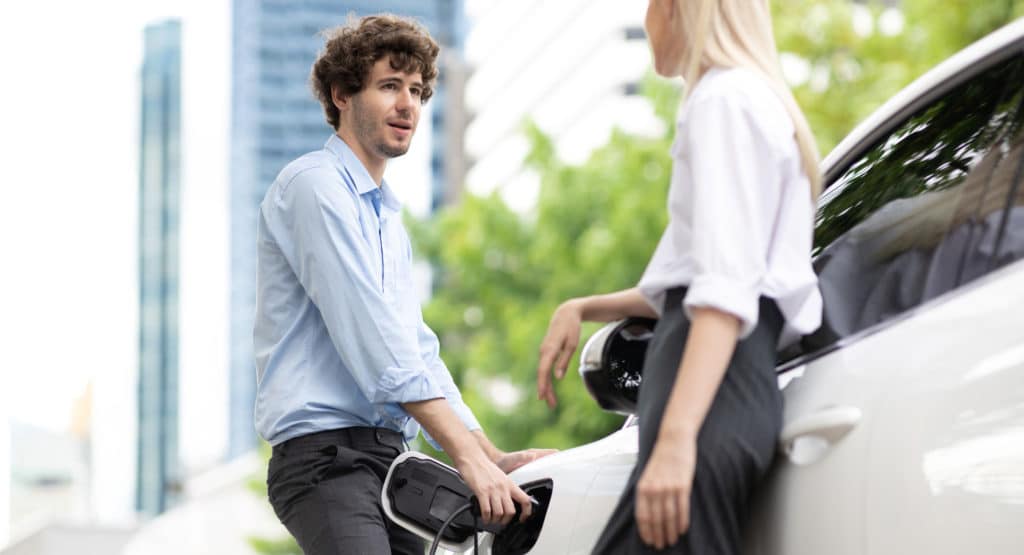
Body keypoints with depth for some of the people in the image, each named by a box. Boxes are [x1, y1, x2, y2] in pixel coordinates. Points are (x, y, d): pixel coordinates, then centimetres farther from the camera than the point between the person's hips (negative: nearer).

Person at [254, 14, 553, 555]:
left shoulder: (388, 216, 25)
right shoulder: (314, 185, -5)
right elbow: (371, 338, -15)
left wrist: (493, 458, 9)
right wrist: (469, 459, -19)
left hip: (389, 458, 9)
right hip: (325, 450, -9)